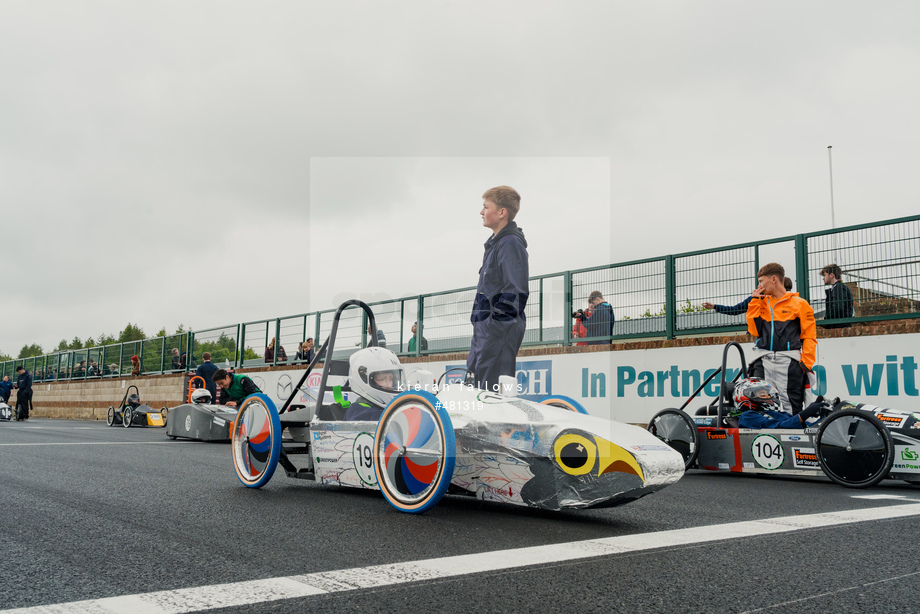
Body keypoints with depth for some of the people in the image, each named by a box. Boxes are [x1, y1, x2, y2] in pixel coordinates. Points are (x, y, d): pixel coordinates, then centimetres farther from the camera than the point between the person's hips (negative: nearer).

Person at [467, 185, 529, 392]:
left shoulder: (511, 244, -15)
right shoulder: (496, 242, 16)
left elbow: (516, 292, -21)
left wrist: (496, 324, -20)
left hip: (500, 330, -11)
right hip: (486, 326, 11)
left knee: (493, 390, -8)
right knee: (479, 378, 15)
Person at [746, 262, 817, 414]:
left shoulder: (799, 303, 4)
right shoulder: (761, 303, 16)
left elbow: (809, 336, 3)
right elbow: (754, 330, 5)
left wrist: (806, 363, -6)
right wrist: (755, 301, 6)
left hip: (789, 362, -3)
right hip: (763, 362, 4)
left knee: (791, 407, -3)